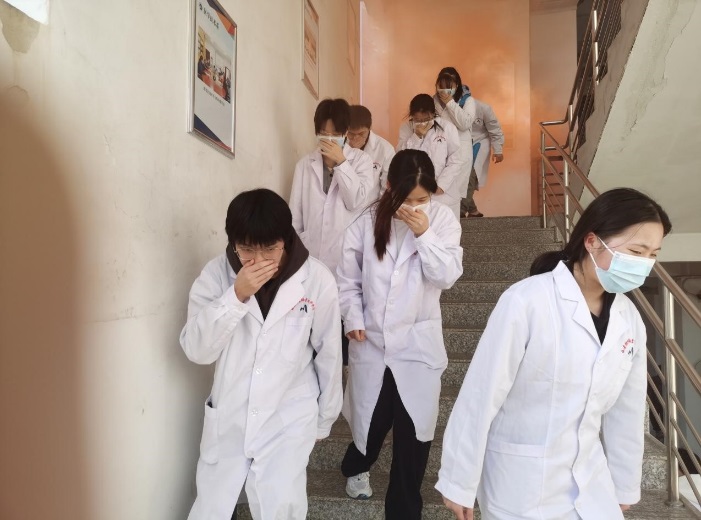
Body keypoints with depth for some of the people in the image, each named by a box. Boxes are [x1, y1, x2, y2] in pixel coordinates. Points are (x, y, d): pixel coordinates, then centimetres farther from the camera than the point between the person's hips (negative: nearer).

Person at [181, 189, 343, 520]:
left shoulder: (318, 280, -14)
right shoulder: (217, 273, -11)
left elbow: (328, 354, -3)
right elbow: (196, 350, -15)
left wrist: (324, 418, 7)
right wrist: (236, 295, -27)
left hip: (289, 420, -2)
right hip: (227, 418, 2)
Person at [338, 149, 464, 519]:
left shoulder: (442, 219, -5)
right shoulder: (367, 222, -5)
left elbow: (448, 276, -13)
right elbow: (348, 280, 3)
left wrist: (424, 233, -21)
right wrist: (353, 319, -6)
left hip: (418, 344, 0)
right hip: (372, 341, 1)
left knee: (414, 433, 4)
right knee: (372, 421, 15)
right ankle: (356, 467, 50)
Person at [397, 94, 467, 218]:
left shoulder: (447, 127, -5)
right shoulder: (405, 128, 2)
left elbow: (457, 160, -6)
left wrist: (441, 185, -13)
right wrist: (417, 137, -18)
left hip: (443, 192, -1)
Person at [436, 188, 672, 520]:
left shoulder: (629, 320, -2)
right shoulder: (526, 301, -21)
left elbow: (626, 412, 8)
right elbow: (480, 396, -17)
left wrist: (625, 488, 15)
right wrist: (460, 482, -11)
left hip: (590, 480, 5)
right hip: (520, 483, -5)